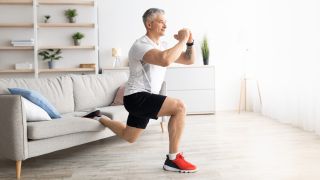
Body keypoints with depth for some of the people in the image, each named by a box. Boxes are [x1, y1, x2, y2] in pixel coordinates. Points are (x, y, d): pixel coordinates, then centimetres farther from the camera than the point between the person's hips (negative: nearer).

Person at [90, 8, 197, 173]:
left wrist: (190, 42, -6)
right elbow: (165, 60, -39)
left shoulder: (162, 46, 11)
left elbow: (190, 60, 11)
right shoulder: (141, 45, -18)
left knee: (129, 137, 25)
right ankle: (173, 159, -17)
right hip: (137, 97, -10)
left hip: (144, 99, 10)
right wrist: (182, 40, -26)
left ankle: (101, 119, 49)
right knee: (179, 107, -27)